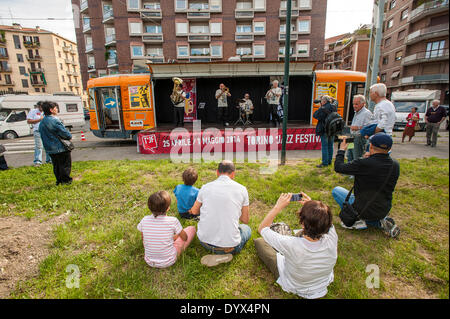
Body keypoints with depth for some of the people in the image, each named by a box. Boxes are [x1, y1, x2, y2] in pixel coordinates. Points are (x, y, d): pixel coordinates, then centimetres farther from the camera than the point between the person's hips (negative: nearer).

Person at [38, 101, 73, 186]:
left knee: (56, 166, 16)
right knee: (65, 165, 3)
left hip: (50, 150, 8)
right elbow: (65, 133, -17)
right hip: (61, 148, -8)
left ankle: (59, 180, 22)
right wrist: (69, 137, 3)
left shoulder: (42, 122, 10)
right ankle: (66, 180, 6)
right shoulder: (55, 120, -18)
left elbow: (43, 136, 16)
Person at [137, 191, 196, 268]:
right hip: (169, 262, -4)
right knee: (192, 228, 8)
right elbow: (185, 238, -6)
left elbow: (143, 239, 4)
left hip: (150, 262, 4)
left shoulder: (144, 220, -15)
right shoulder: (173, 221, -24)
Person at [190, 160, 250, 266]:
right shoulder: (241, 189, -6)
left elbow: (194, 211, 15)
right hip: (229, 245, -3)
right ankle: (224, 253, 7)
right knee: (247, 229, 28)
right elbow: (245, 220, 5)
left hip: (204, 241, 4)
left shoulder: (205, 187, -2)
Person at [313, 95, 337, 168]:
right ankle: (329, 161, 22)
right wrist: (321, 107, 13)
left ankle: (325, 163, 0)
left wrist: (320, 108, -3)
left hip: (324, 130, -7)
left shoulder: (323, 109, -16)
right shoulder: (333, 107, 7)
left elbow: (315, 115, -12)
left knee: (324, 146, -3)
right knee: (330, 146, 14)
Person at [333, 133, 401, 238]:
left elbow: (338, 167, -14)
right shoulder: (395, 165, -7)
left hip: (364, 210, -6)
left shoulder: (364, 164, -26)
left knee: (336, 190, 12)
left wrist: (341, 150, 2)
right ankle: (382, 221, 9)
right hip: (384, 211, 6)